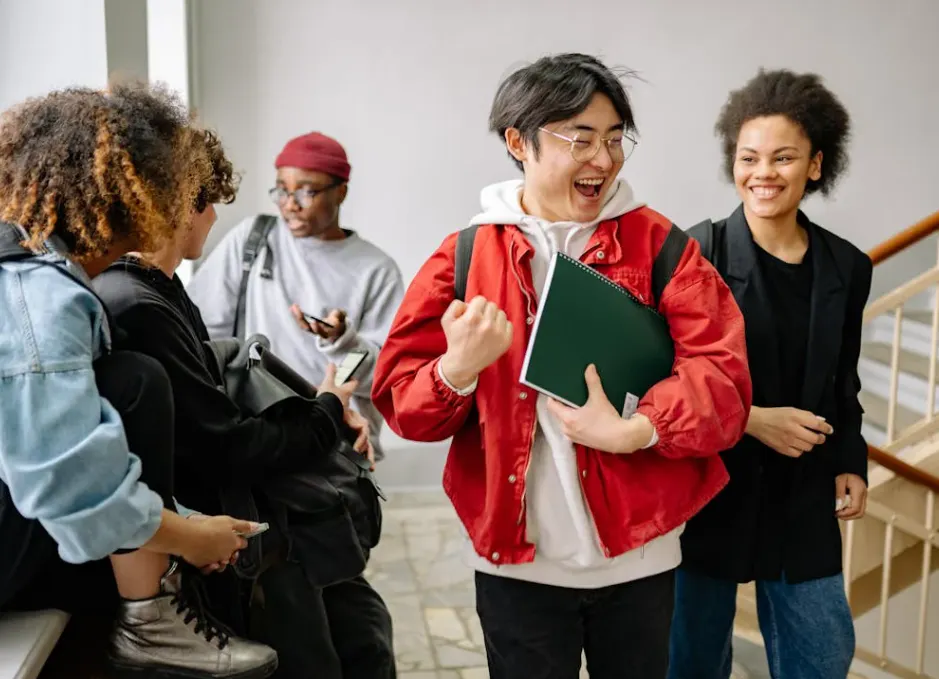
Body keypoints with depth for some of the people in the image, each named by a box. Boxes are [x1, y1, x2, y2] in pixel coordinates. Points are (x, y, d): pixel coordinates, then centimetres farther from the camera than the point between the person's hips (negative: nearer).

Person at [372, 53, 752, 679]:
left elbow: (723, 376, -10)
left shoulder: (659, 245, -2)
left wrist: (633, 430, -25)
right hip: (516, 560, 0)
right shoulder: (465, 256, -2)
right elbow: (400, 403, -3)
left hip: (638, 553, 1)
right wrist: (458, 369, -23)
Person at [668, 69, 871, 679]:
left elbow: (843, 388, 13)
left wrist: (851, 465, 2)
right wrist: (750, 419, -18)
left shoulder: (847, 267, 4)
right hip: (710, 488, -3)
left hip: (804, 495, 4)